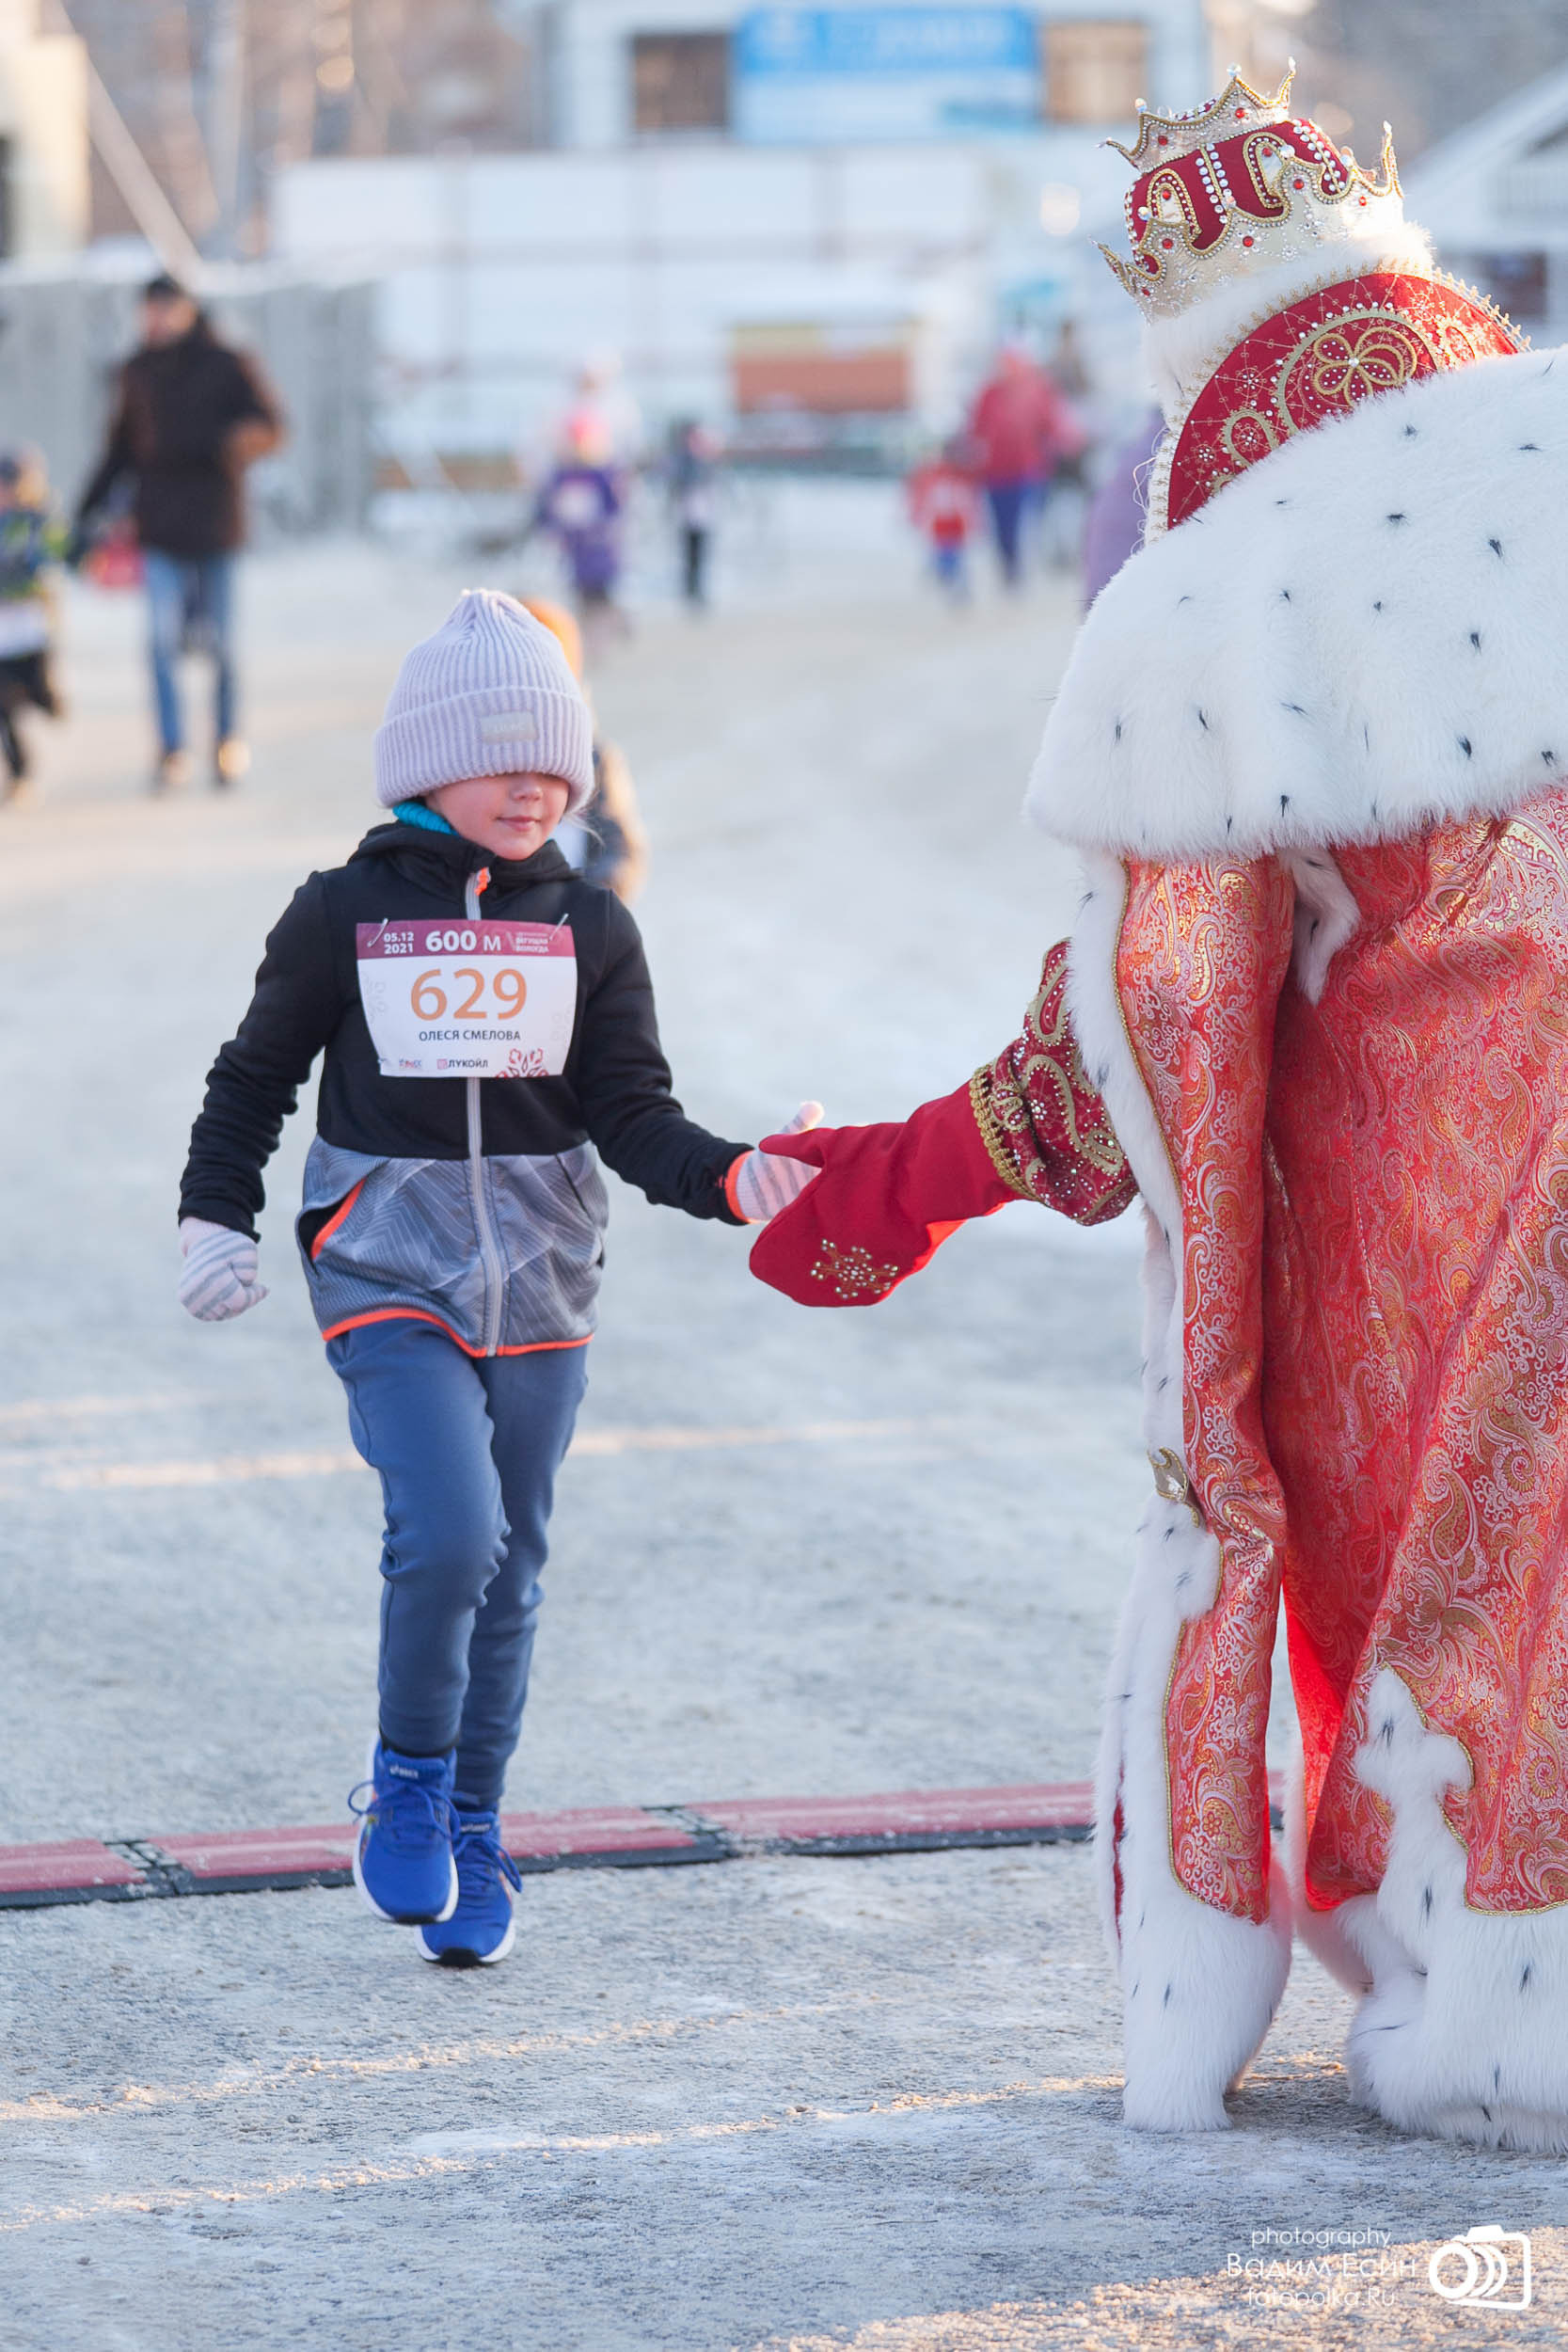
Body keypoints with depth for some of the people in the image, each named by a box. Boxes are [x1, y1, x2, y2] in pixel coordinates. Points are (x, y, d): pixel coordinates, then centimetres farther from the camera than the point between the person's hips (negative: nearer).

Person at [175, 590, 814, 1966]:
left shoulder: (590, 931, 4)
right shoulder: (344, 916, -2)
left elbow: (633, 1118, -1)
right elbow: (257, 1076, 9)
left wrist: (734, 1181, -18)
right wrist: (217, 1218, 0)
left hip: (539, 1285, 3)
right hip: (389, 1279, -3)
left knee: (509, 1568, 8)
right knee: (448, 1536, -20)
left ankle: (472, 1832, 22)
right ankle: (407, 1785, 3)